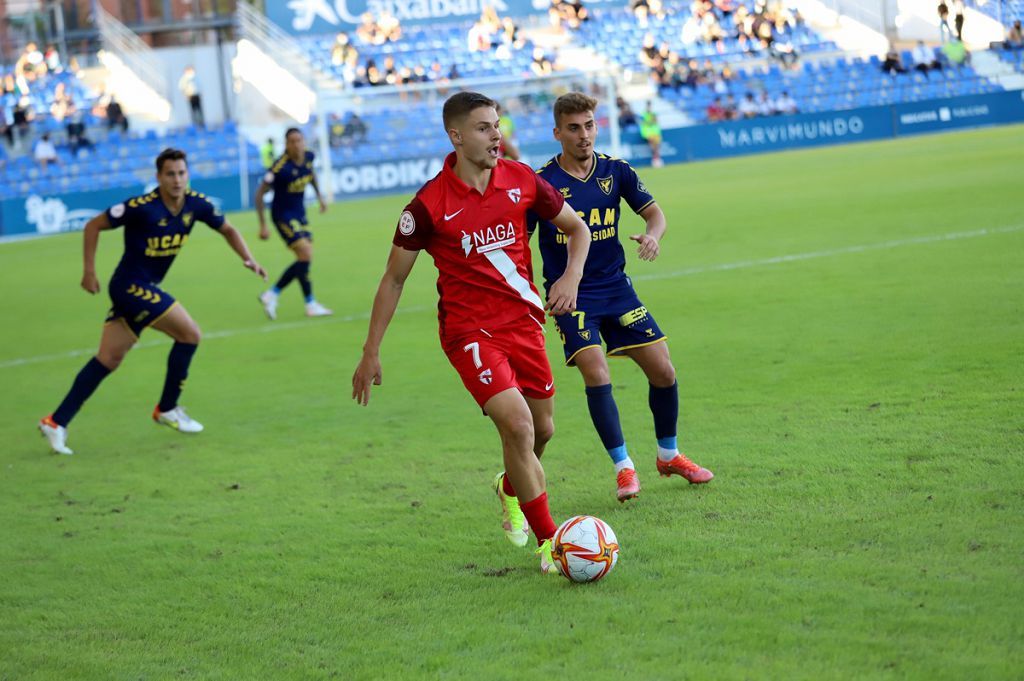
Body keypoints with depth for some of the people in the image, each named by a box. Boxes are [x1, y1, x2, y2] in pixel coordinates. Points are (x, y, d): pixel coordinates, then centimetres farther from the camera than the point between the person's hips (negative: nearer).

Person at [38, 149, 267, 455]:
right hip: (131, 287, -7)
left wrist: (248, 258, -1)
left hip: (145, 289, 7)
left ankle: (56, 422, 9)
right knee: (189, 333, -8)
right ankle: (167, 409, 7)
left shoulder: (196, 204, -1)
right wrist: (89, 271, -11)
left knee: (108, 359, 7)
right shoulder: (142, 207, -21)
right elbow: (94, 226, -12)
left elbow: (227, 229, 14)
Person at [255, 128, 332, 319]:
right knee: (305, 255, -15)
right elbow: (260, 193, -21)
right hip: (283, 215, -8)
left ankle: (271, 294, 16)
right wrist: (263, 226, -22)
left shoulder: (308, 157, -6)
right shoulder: (280, 167, -25)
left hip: (299, 214, 8)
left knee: (304, 260, 6)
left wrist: (319, 196, 19)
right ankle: (310, 305, -5)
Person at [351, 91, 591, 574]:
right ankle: (548, 542, -7)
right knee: (517, 424, -20)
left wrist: (571, 277, -5)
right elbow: (394, 278, -2)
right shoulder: (429, 204, -13)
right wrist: (371, 352, -2)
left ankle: (511, 489, 48)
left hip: (524, 321, 5)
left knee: (542, 429, 13)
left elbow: (576, 228, 14)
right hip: (469, 330, -5)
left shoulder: (521, 180, -1)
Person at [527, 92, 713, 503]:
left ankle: (668, 455, 26)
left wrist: (652, 234, -19)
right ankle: (623, 467, -6)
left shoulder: (615, 171, 0)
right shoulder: (543, 183, -10)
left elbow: (653, 212, 4)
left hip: (616, 288, 4)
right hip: (571, 295, -4)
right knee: (596, 374, -21)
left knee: (663, 372, 2)